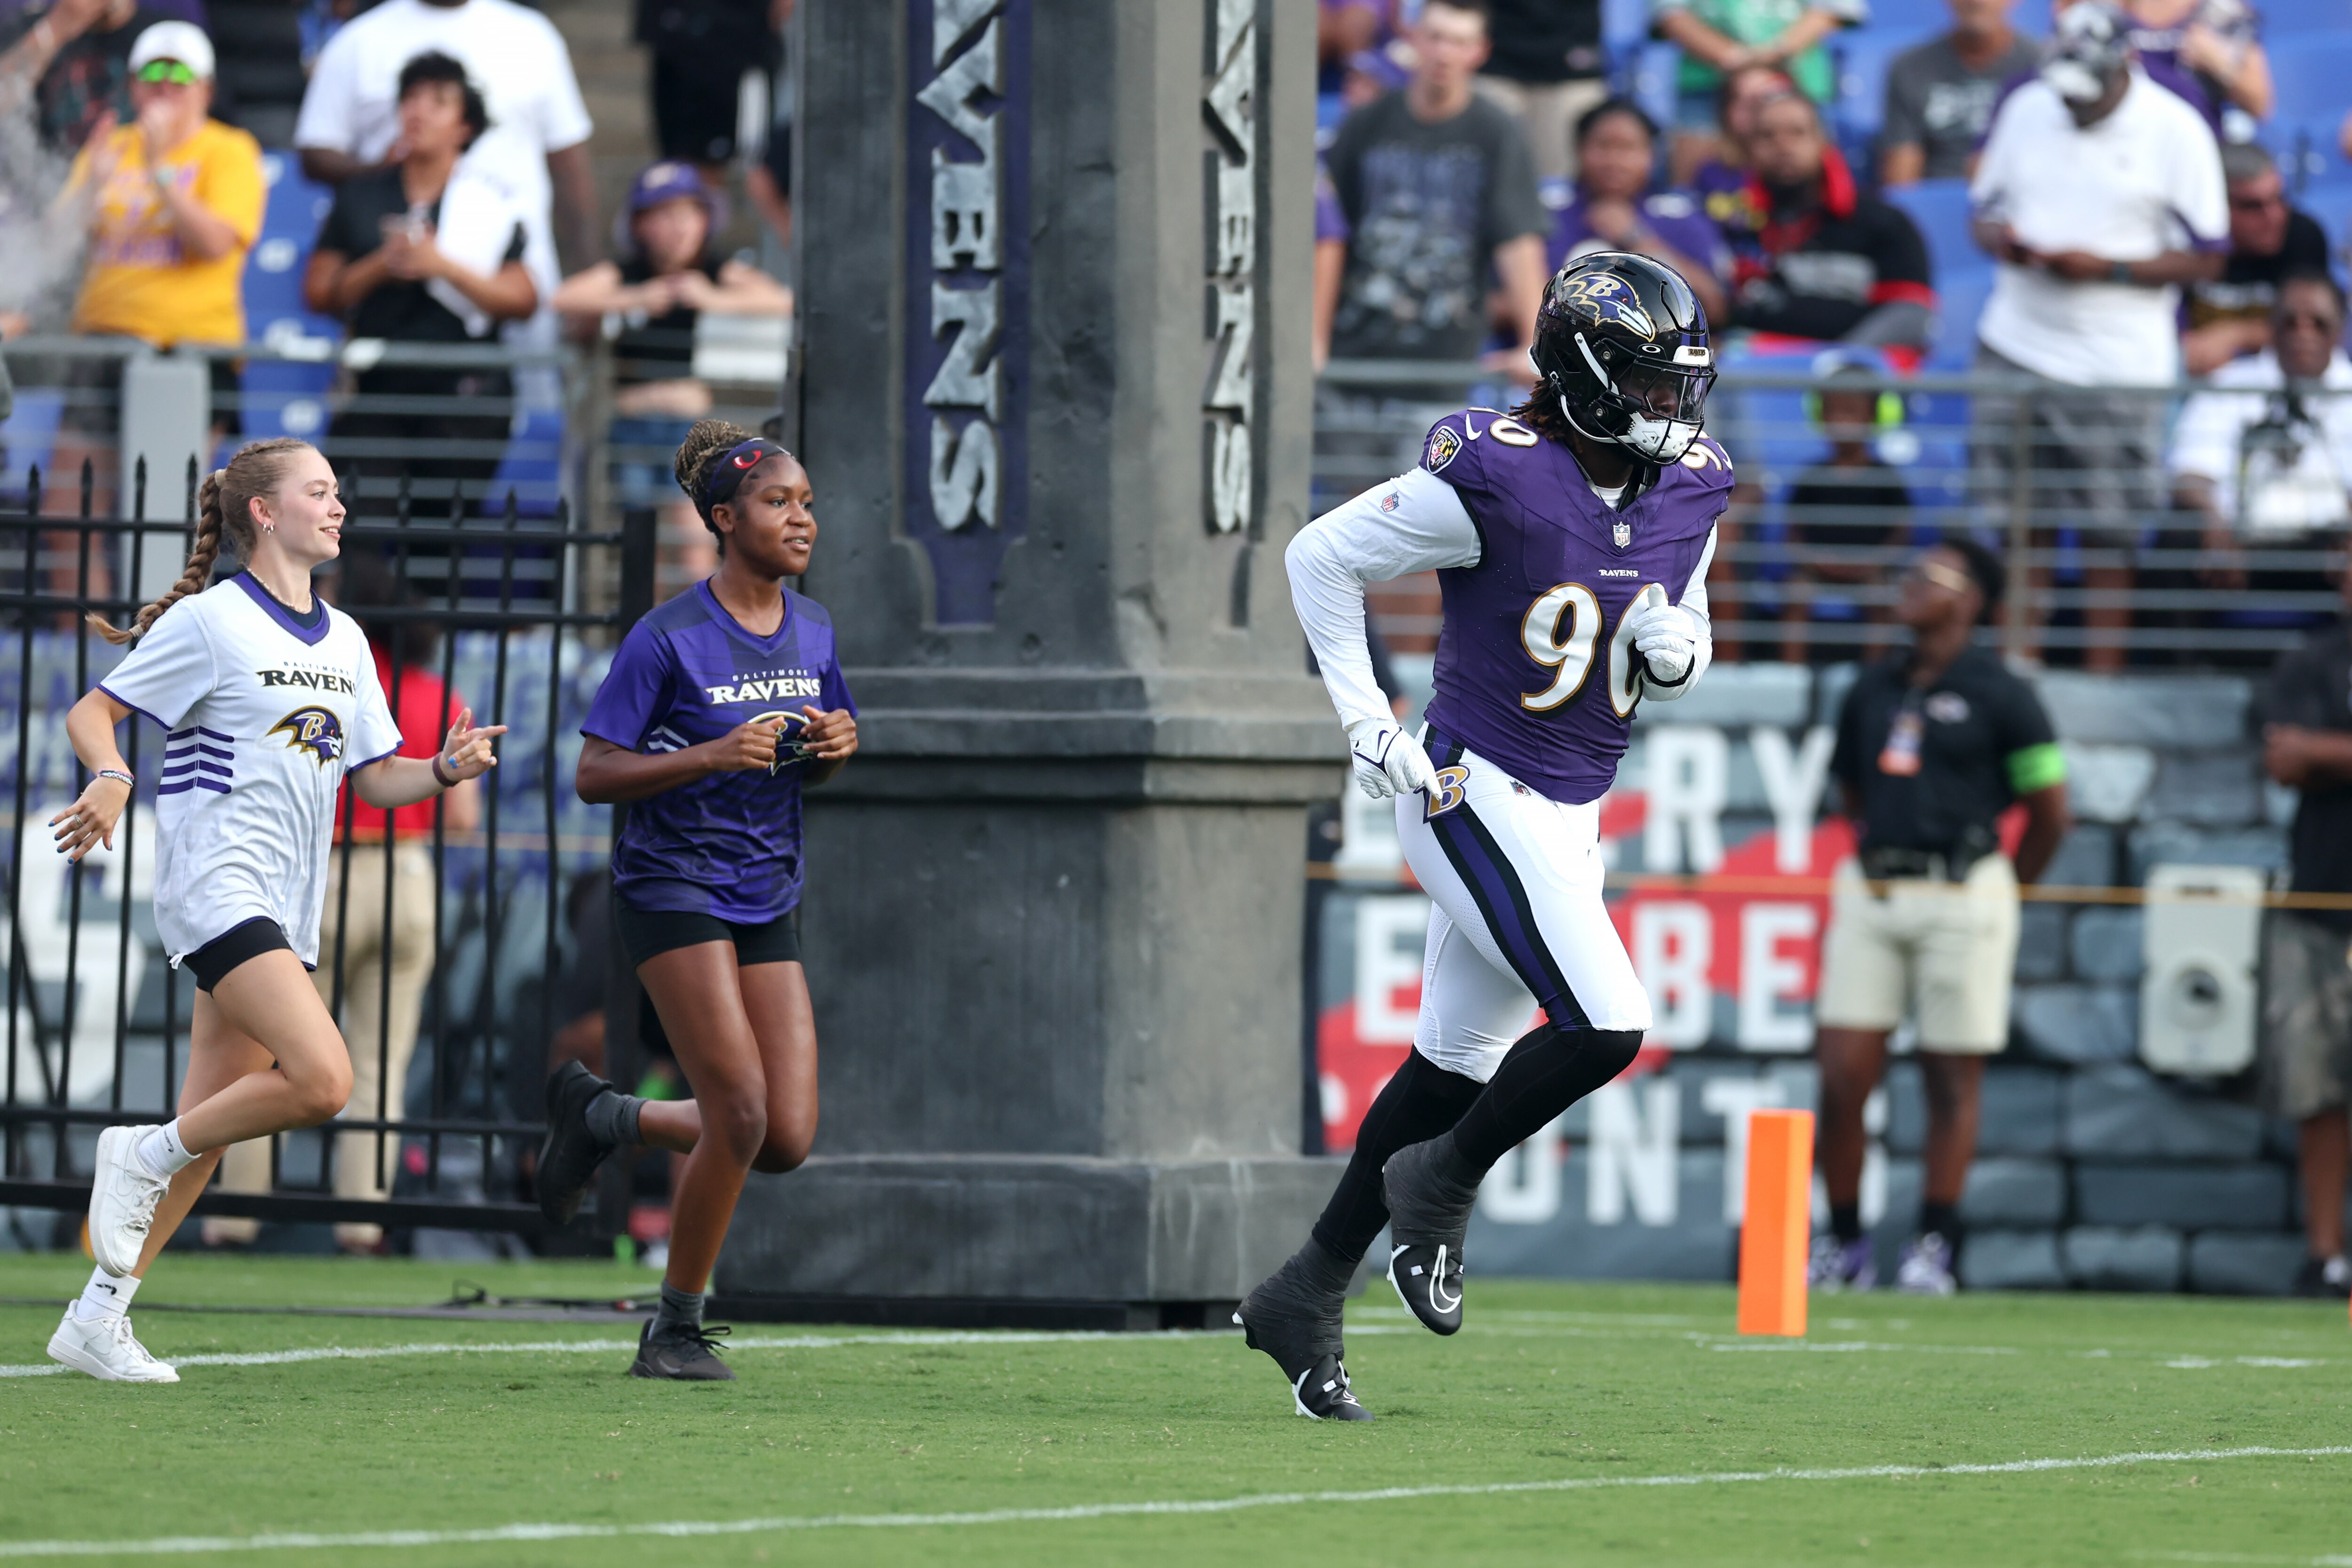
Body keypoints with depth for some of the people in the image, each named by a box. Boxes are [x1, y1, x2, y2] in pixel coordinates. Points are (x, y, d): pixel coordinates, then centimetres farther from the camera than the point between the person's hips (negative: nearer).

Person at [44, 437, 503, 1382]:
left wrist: (446, 770, -1)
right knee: (321, 1078, -23)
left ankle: (98, 1319, 13)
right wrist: (110, 778, -27)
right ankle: (144, 1157, -3)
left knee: (208, 1131, 6)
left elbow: (374, 777, 19)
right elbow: (91, 714, -6)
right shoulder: (210, 623, -7)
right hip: (214, 886, -8)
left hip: (284, 911, 8)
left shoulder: (343, 641, 15)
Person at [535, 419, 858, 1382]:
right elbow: (594, 775, -12)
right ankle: (676, 1328, 1)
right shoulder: (669, 638, -12)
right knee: (741, 1115, -16)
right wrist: (715, 755, -25)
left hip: (769, 902, 6)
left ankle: (605, 1117, 22)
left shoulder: (811, 632, 7)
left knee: (788, 1139, -3)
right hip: (673, 892, -6)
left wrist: (835, 747, -4)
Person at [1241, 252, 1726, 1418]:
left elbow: (1686, 641, 19)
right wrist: (1363, 717, -9)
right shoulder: (1496, 479, -18)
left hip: (1567, 815, 8)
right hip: (1477, 792, -8)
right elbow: (1322, 556, -7)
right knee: (1607, 1026, -19)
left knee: (1459, 1058, 12)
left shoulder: (1688, 493, 4)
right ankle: (1441, 1183, 6)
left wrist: (1678, 651, -6)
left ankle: (1305, 1298, 22)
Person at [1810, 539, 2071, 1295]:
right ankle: (1843, 1243, 8)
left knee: (1953, 1076, 2)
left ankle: (1934, 1246, 9)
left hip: (1960, 897, -5)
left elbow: (2049, 811, 1)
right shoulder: (1871, 690, 12)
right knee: (1843, 1075, -3)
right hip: (1871, 892, 5)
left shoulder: (2000, 696, -4)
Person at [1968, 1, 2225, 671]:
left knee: (2108, 539, -3)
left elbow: (2207, 259, -5)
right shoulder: (2026, 109, 7)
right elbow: (1984, 209, 17)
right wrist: (2002, 239, -8)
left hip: (2118, 369, -4)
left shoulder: (2176, 133, -6)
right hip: (2017, 349, 4)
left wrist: (2106, 269, -16)